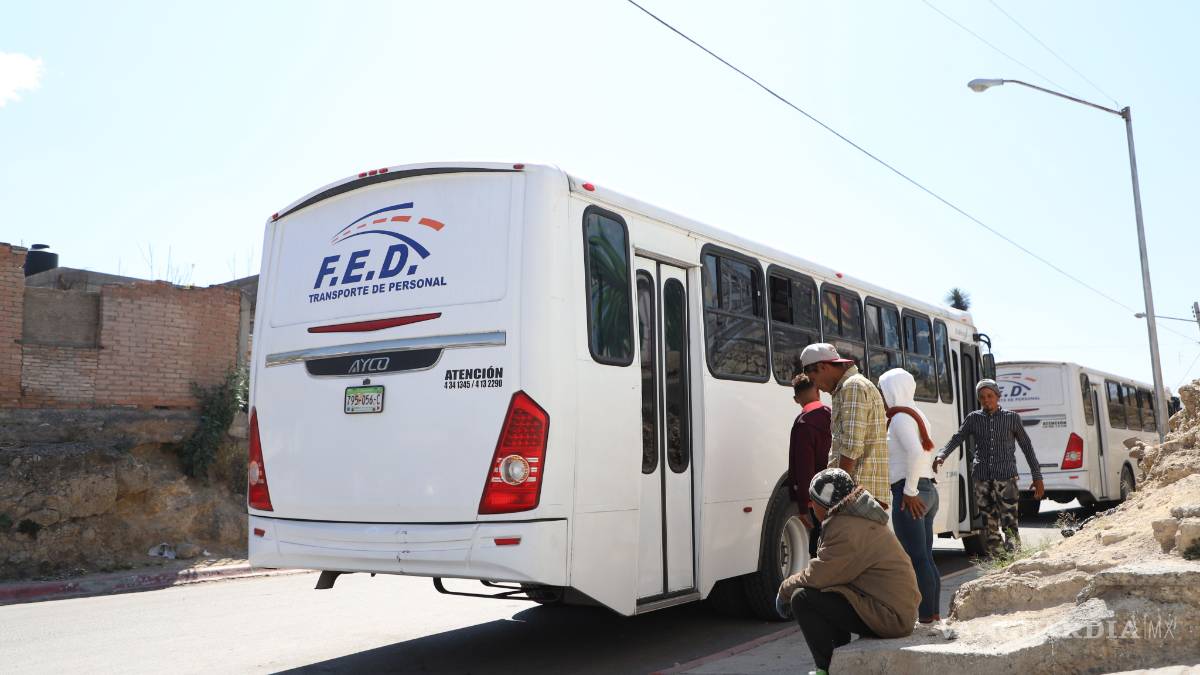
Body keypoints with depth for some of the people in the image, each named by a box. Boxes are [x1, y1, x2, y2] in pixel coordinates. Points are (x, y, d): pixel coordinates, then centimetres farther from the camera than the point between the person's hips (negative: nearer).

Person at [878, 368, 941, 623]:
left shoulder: (901, 417, -12)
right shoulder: (916, 414, 18)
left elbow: (916, 452, -26)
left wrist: (909, 490, -21)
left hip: (909, 496, -10)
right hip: (928, 490, 10)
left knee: (916, 559, -7)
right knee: (926, 558, 14)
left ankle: (925, 618, -4)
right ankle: (934, 614, 19)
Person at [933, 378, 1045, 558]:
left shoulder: (1011, 418, 5)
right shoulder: (974, 418, 8)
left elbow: (1027, 447, 8)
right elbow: (956, 439, 0)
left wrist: (1037, 477, 5)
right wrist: (941, 456, -20)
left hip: (1006, 477, -2)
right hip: (981, 478, 2)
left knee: (1009, 523, -9)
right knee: (990, 525, 6)